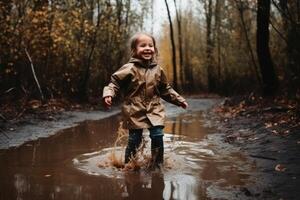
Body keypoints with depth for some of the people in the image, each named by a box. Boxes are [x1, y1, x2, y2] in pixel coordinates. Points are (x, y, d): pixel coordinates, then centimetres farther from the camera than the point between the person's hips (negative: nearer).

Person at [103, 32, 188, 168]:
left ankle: (157, 164, 12)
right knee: (134, 139, 1)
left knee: (157, 136, -6)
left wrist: (179, 100, 18)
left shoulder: (157, 70, 7)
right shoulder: (129, 69, -7)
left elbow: (165, 90, 18)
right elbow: (115, 82, -5)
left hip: (154, 110, 3)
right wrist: (108, 94, -24)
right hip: (135, 111, -3)